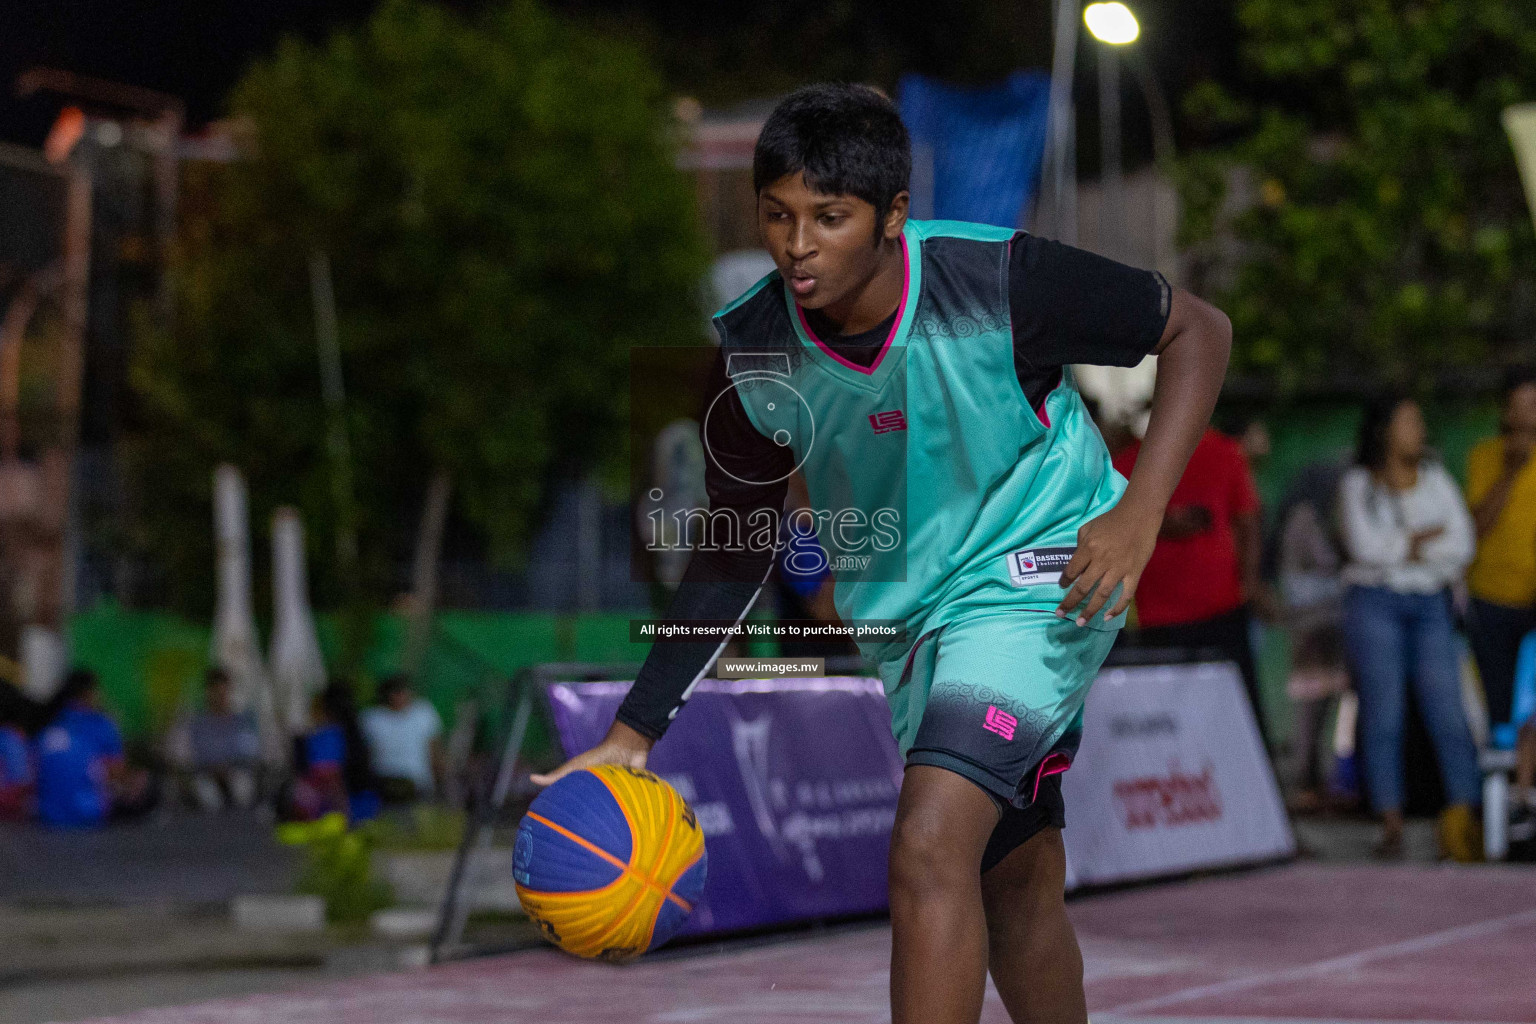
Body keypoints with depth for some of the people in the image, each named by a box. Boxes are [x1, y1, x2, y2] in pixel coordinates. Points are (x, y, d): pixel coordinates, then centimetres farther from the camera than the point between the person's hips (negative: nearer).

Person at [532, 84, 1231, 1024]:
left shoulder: (997, 281, -26)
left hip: (1042, 572, -5)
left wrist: (1139, 514, -22)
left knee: (931, 848, -22)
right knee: (1014, 879, 17)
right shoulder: (753, 352, -14)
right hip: (904, 611, 5)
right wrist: (633, 733, -7)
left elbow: (1199, 331, -12)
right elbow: (735, 555, -1)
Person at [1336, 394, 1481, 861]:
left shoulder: (1437, 479, 15)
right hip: (1376, 604, -2)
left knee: (1448, 712, -9)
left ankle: (1466, 818, -16)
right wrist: (1424, 537, -2)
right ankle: (1391, 825, -6)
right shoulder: (1357, 485, 7)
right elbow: (1365, 546, -9)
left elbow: (1462, 546, 5)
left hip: (1431, 604, 2)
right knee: (1383, 713, -7)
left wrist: (1402, 549, -4)